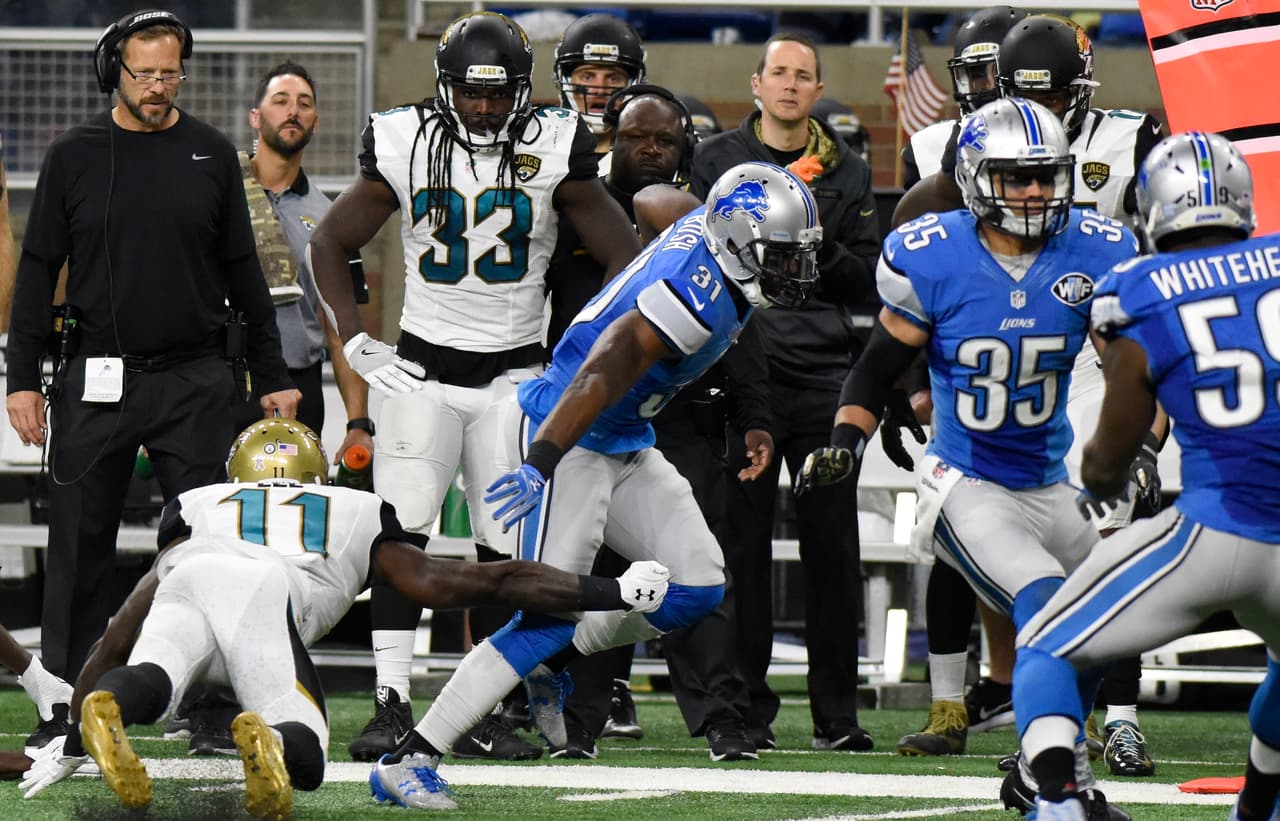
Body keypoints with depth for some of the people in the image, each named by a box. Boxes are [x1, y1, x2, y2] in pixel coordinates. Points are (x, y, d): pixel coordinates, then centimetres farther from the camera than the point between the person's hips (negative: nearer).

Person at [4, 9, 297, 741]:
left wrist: (272, 376, 9)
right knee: (81, 545, 3)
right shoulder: (76, 157, 4)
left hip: (194, 379, 0)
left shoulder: (211, 156, 6)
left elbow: (243, 272, 11)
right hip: (97, 377, 0)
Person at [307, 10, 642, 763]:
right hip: (423, 368, 0)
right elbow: (331, 243, 9)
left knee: (507, 547, -2)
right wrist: (354, 340, -1)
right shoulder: (406, 147, -3)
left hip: (515, 374, 0)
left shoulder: (554, 151, -6)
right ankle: (393, 705, -9)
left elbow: (624, 256, 1)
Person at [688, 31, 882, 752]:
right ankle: (749, 711, 5)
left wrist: (824, 245, -7)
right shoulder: (719, 160, 8)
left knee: (834, 549, 0)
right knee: (745, 549, -1)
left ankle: (837, 712, 6)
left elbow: (868, 285, 9)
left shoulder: (846, 173, 12)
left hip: (825, 377, 1)